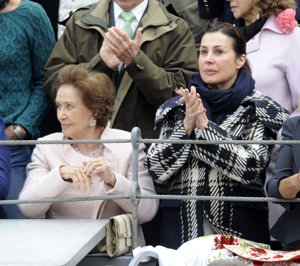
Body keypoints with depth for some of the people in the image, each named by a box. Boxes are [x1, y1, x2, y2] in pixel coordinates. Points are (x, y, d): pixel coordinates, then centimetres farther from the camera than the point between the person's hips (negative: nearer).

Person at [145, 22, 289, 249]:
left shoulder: (258, 110, 2)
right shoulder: (178, 108, 10)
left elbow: (252, 168, -13)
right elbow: (157, 170, 2)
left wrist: (204, 126, -15)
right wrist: (187, 126, -10)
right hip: (183, 226, 2)